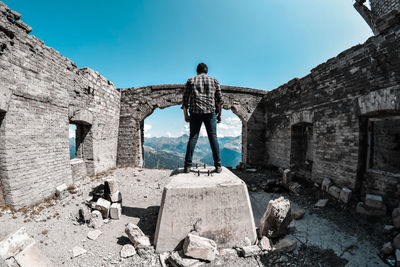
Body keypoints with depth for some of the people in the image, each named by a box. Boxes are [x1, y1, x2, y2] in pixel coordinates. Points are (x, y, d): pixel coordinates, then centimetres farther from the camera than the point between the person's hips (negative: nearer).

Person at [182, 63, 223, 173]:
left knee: (193, 137, 2)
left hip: (195, 112, 0)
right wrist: (219, 114, 13)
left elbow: (185, 99, 8)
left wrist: (185, 115, 12)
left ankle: (187, 166, 2)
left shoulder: (191, 81, 15)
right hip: (210, 112, 0)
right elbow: (219, 99, 9)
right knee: (213, 137, 1)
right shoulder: (214, 80, 16)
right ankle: (218, 166, 2)